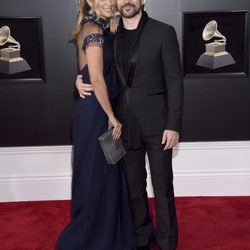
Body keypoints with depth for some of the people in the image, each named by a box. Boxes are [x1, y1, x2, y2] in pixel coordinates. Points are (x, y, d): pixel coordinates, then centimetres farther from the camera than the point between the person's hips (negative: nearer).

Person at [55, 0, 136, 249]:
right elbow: (97, 79, -19)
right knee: (97, 174, 3)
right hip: (95, 112, -10)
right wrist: (111, 116, -14)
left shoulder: (98, 28, 14)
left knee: (103, 173, 18)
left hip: (96, 110, 10)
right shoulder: (93, 29, -15)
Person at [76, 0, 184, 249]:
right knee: (133, 186, 14)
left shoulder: (163, 32, -5)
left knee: (162, 187, 6)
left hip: (156, 123, -3)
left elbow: (175, 81, -7)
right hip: (125, 124, 4)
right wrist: (80, 80, -4)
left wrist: (173, 125, -12)